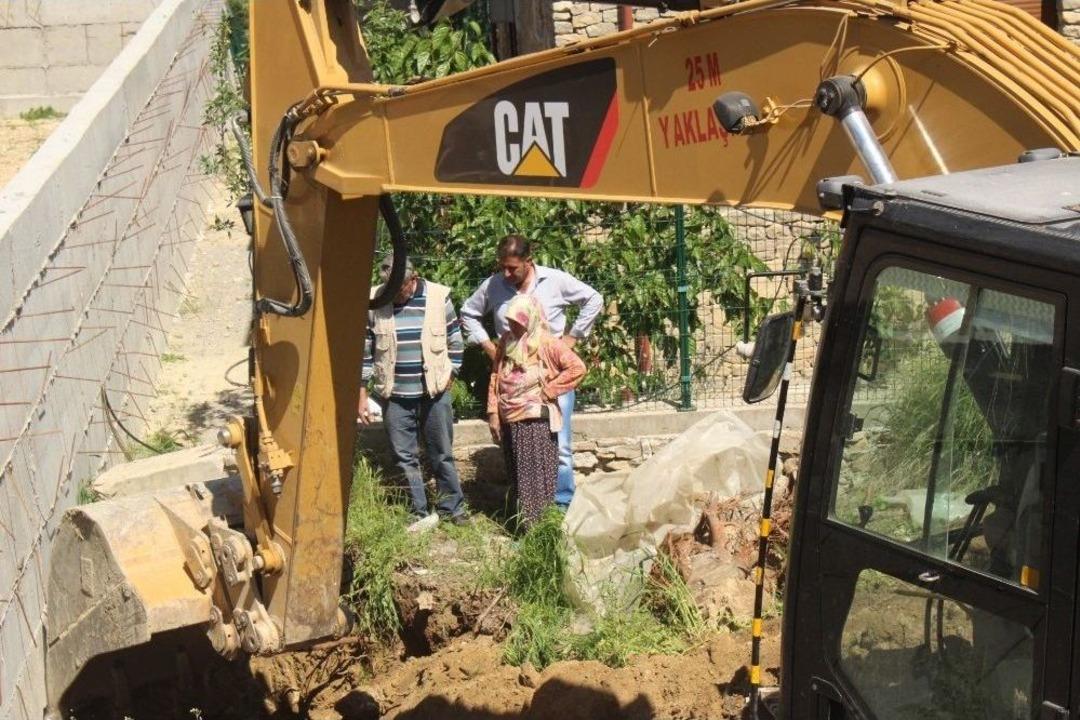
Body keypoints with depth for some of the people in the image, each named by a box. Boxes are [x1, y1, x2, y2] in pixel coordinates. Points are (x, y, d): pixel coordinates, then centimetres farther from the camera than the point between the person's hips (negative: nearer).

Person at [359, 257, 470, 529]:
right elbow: (364, 350, 2)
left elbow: (455, 343, 5)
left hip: (434, 393, -1)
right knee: (404, 457, 6)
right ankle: (420, 513, 16)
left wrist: (447, 378, 3)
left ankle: (453, 506, 25)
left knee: (442, 454, 10)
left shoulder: (438, 297, -7)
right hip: (395, 395, 1)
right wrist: (362, 395, 1)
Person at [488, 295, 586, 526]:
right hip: (510, 420, 6)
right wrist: (493, 414, 6)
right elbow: (495, 378, 11)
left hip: (536, 421, -6)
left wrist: (548, 391, -13)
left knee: (537, 476, -3)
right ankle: (523, 523, 22)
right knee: (517, 475, 13)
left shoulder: (546, 343, -9)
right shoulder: (506, 341, 7)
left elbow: (577, 368, -15)